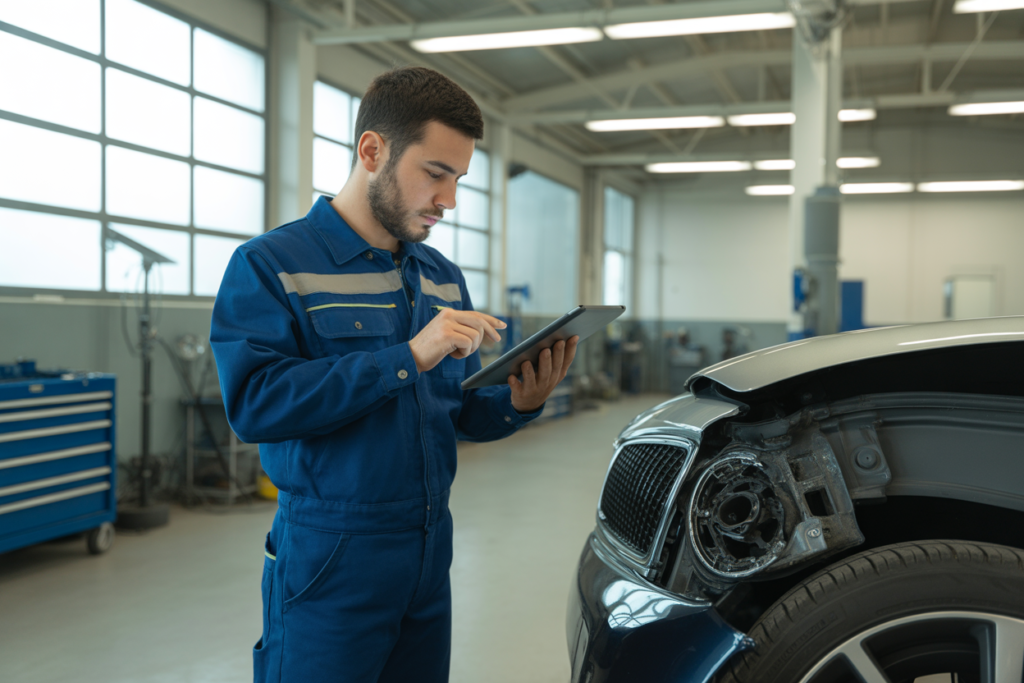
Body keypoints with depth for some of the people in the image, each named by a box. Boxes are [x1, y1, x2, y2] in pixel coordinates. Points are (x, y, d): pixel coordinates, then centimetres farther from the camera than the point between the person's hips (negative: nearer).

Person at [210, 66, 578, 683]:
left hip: (431, 551, 6)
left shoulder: (442, 275, 11)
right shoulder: (272, 263, -8)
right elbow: (254, 402, -22)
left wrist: (519, 404, -8)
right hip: (329, 564, -6)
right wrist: (407, 358, -25)